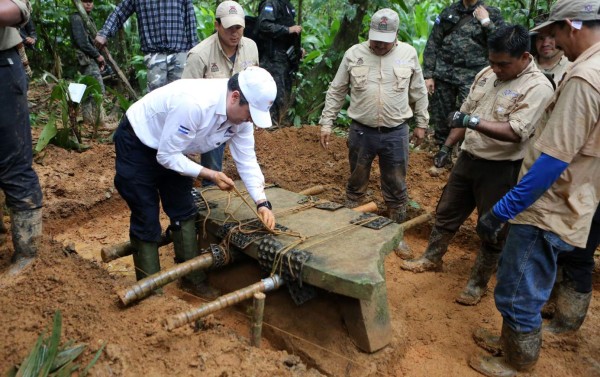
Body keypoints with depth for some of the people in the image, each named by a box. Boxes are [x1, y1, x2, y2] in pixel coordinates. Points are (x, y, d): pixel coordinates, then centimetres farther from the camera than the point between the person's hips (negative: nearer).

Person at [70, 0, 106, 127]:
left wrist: (99, 57, 10)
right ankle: (98, 121, -14)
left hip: (91, 59, 10)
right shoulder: (77, 18, -8)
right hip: (87, 59, -10)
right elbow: (82, 42, -18)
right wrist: (98, 55, -13)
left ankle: (89, 121, 12)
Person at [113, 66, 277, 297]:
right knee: (147, 219, -3)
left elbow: (246, 160, -9)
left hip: (171, 149, 7)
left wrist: (262, 202, -18)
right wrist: (209, 175, -27)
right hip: (137, 144, -7)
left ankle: (193, 278, 22)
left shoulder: (241, 113, -15)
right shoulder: (194, 104, -39)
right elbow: (166, 156, -31)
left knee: (184, 211, 8)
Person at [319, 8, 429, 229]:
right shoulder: (353, 54, -3)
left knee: (396, 186, 11)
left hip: (396, 133, 0)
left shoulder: (408, 54, -1)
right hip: (361, 132, 0)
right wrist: (326, 123, 0)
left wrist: (421, 124, 10)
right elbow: (336, 91, 3)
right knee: (356, 183, 15)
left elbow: (419, 92, 9)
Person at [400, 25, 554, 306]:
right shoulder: (487, 74, 4)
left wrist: (474, 122, -35)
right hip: (468, 158, 7)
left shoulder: (538, 87, -18)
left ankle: (478, 283, 23)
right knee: (446, 212, 18)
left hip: (501, 168, -6)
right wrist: (448, 145, 12)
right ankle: (432, 258, 37)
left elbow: (516, 133, -27)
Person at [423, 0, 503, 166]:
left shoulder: (492, 14, 5)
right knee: (440, 117, 10)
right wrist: (428, 75, 3)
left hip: (472, 78, -3)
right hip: (443, 75, 3)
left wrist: (486, 22, -9)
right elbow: (432, 45, 9)